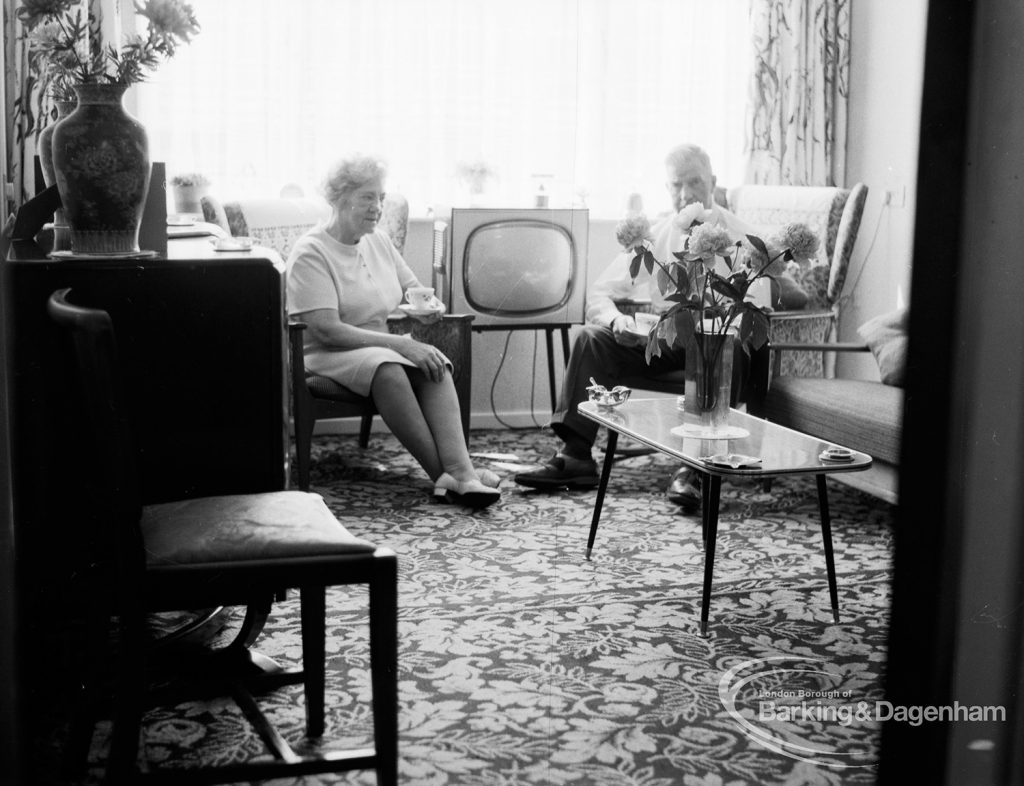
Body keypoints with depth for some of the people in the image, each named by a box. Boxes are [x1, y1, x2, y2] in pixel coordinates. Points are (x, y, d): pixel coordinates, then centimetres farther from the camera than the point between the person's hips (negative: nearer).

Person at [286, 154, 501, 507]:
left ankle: (460, 470, -41)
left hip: (385, 345, 6)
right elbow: (327, 330, -20)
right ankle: (444, 475, -34)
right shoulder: (311, 253, -11)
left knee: (435, 364, -27)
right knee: (388, 368, -37)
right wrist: (400, 343, -24)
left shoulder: (379, 241, 12)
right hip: (330, 355, -6)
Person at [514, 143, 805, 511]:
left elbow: (794, 295, -11)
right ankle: (575, 456, -22)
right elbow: (600, 291, 7)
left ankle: (692, 470, -39)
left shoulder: (739, 236, 1)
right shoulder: (653, 236, 11)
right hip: (659, 339, 4)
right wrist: (616, 320, -17)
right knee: (592, 337, -19)